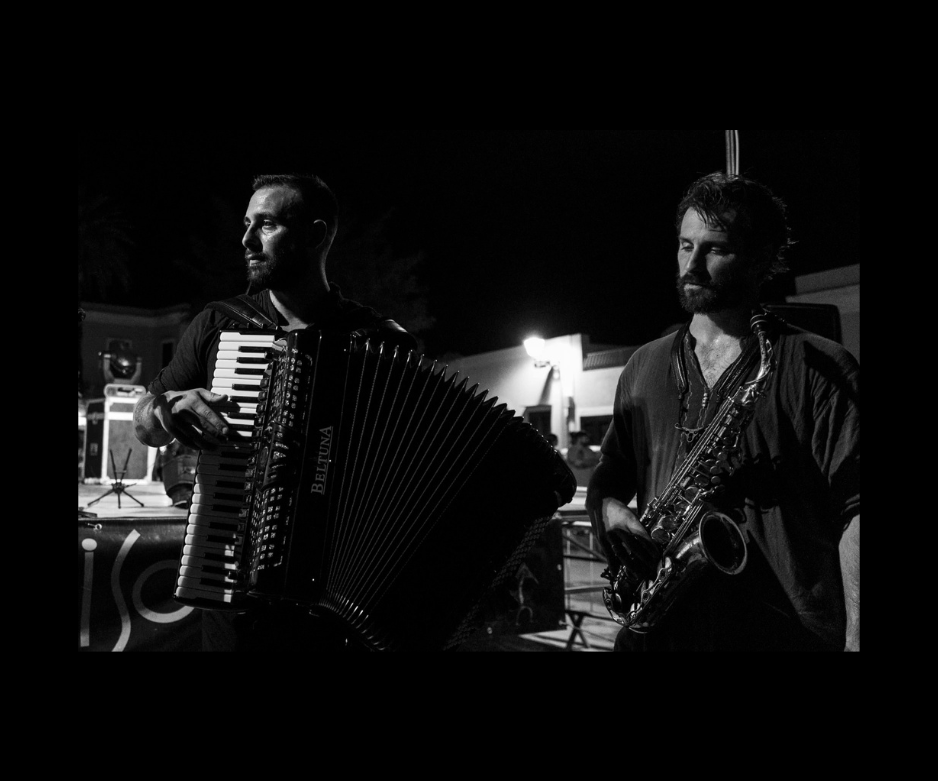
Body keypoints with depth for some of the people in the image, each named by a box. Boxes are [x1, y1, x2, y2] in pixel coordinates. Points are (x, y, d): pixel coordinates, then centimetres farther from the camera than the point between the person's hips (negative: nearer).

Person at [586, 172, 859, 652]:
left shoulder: (818, 368, -2)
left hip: (788, 635, -3)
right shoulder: (644, 367, 12)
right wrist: (610, 514, -5)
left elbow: (854, 508, -8)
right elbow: (607, 478, 17)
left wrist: (854, 638, -17)